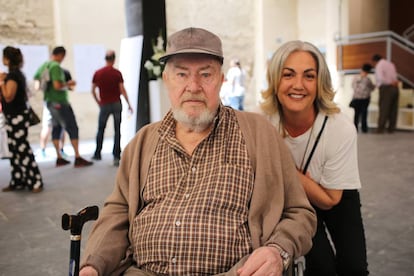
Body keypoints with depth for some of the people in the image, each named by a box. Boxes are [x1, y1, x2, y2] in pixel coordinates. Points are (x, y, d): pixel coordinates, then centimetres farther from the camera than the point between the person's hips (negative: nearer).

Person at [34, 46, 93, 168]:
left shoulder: (43, 66, 11)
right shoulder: (56, 67, -16)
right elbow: (58, 86, -25)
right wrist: (68, 84, -9)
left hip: (49, 102, 9)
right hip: (59, 102, -9)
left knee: (56, 128, 14)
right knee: (72, 128, -4)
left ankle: (59, 158, 18)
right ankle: (78, 158, -3)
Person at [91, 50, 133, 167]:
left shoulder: (98, 73, 1)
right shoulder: (117, 73, -5)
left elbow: (93, 90, 4)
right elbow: (122, 90, -9)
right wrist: (129, 104, -2)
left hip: (104, 105, 2)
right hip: (116, 104, -1)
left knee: (101, 129, 16)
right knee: (117, 130, 2)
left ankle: (97, 154, 22)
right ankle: (116, 156, -2)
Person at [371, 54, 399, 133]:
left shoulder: (379, 65, -5)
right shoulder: (391, 64, 19)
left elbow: (380, 77, -20)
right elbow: (395, 77, 16)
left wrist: (391, 83, -11)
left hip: (386, 88, -7)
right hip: (395, 88, 7)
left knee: (383, 109, -5)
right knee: (393, 109, 8)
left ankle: (381, 128, -5)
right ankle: (391, 128, 11)